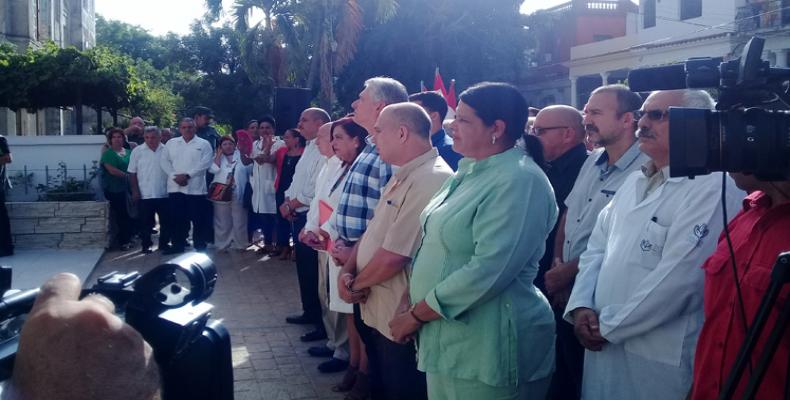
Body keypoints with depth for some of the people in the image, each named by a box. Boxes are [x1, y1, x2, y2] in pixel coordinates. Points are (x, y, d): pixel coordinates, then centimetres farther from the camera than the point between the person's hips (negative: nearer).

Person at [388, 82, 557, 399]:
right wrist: (411, 301, 4)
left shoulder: (519, 181, -19)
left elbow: (486, 272, -26)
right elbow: (438, 242, 16)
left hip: (487, 347, -8)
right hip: (447, 338, 8)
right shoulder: (471, 171, 10)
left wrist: (416, 315, -17)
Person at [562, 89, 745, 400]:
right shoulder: (635, 181, 12)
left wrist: (608, 325, -15)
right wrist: (581, 306, -5)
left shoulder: (712, 189, -16)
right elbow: (597, 247, 11)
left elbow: (676, 280, -23)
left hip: (660, 359, -7)